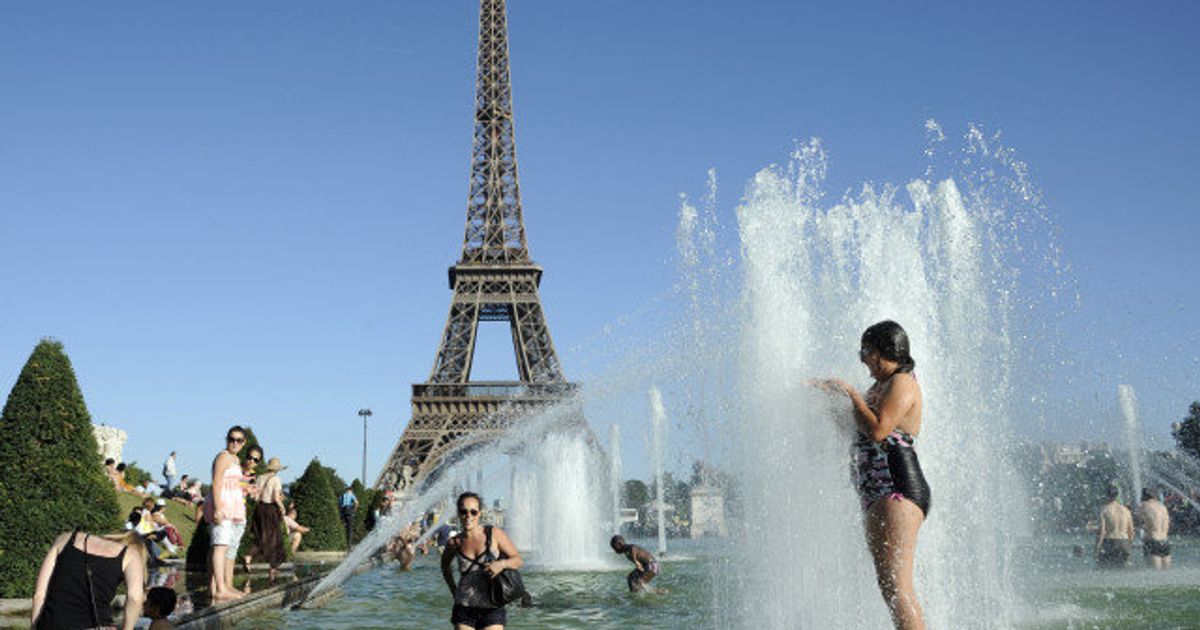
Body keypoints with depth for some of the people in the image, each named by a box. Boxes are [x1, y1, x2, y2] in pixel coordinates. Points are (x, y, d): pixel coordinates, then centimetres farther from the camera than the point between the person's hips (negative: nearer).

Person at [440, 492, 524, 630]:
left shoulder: (495, 534, -3)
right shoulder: (455, 543, 1)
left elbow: (519, 560, 2)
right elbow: (445, 566, 23)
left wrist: (502, 563, -17)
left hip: (492, 609, -1)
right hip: (464, 609, 2)